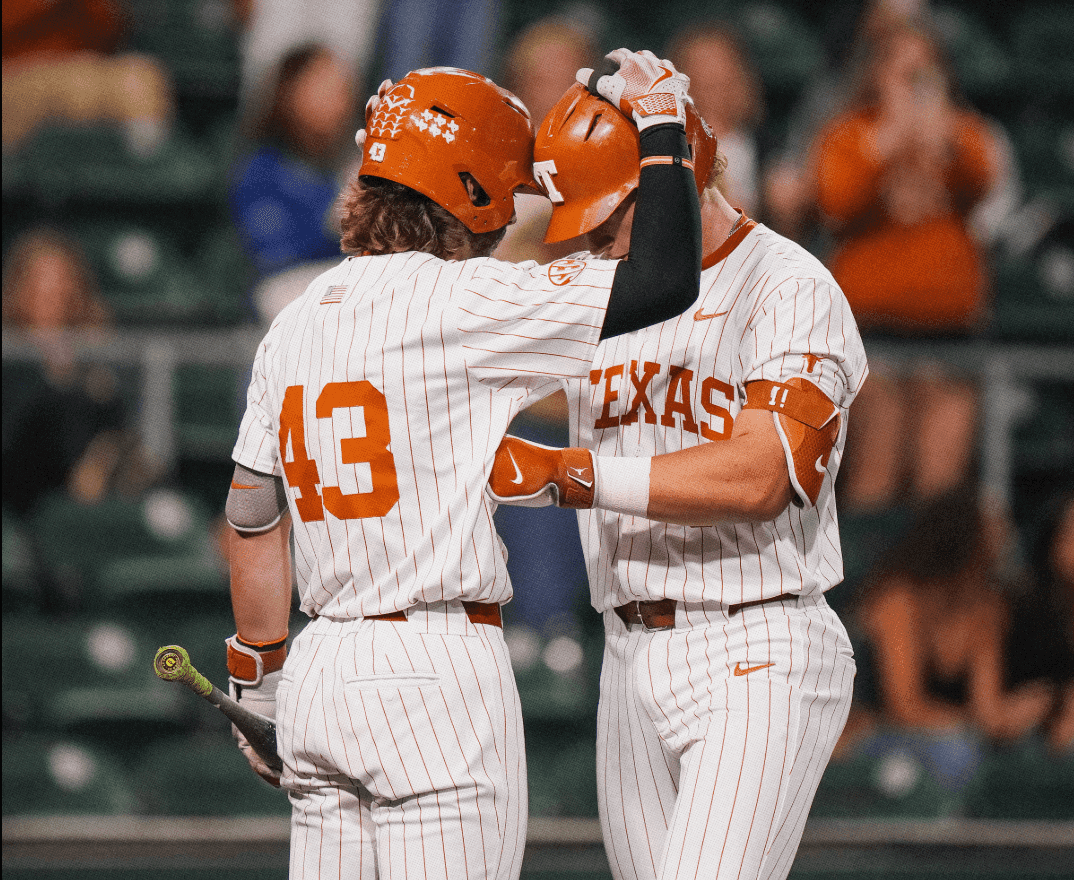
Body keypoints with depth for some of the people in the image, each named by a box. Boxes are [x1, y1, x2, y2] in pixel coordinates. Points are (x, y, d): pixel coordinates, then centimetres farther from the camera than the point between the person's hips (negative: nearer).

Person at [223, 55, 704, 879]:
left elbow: (253, 524, 17)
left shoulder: (294, 323, 12)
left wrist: (260, 671, 28)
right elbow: (664, 280, -15)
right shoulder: (460, 302, -11)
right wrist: (662, 124, 0)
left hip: (323, 668, 8)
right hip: (438, 667, -8)